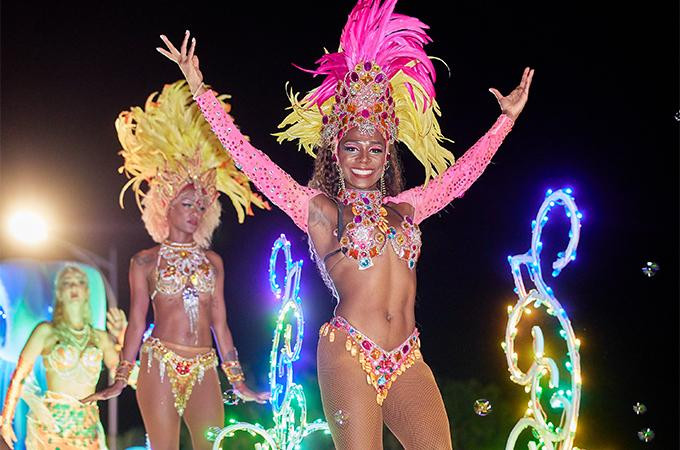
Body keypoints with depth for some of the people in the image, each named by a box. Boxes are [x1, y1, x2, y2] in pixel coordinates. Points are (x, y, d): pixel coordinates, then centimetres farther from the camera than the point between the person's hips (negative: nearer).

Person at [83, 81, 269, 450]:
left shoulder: (213, 261, 14)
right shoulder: (145, 261, 6)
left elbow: (220, 323, 15)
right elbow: (137, 322, 5)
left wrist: (237, 381, 12)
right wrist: (121, 380, -1)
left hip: (204, 370, 3)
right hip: (160, 365, -3)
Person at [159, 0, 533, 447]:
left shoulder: (404, 208, 19)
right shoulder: (319, 209, 7)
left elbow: (459, 175, 30)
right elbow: (249, 157, 4)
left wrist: (507, 118, 35)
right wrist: (201, 91, 2)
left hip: (407, 361, 4)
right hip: (349, 355, -4)